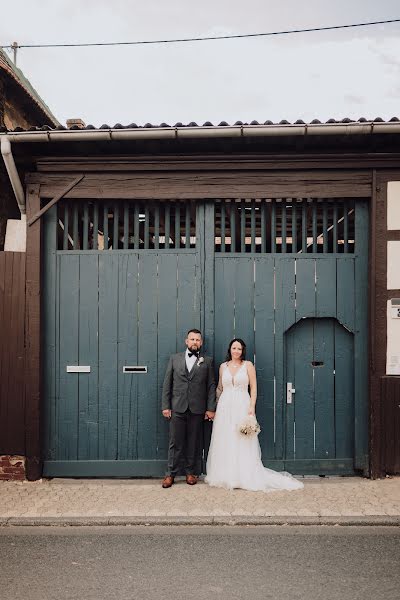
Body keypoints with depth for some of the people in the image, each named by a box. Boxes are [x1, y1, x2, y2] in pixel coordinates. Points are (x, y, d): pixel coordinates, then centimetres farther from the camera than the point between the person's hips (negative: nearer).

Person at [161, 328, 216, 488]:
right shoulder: (175, 359, 8)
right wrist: (165, 406, -1)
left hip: (197, 409, 0)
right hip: (177, 408, 0)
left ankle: (191, 472, 20)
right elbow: (167, 384, 6)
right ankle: (171, 474, 13)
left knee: (194, 443, 7)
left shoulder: (207, 361, 7)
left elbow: (211, 386, 4)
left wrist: (210, 408, -2)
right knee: (175, 442, 3)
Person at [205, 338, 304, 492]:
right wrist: (216, 407, 11)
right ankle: (225, 476, 14)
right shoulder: (223, 366, 9)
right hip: (225, 407, 3)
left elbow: (253, 387, -2)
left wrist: (252, 407, -12)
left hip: (242, 407, -3)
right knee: (224, 443, 4)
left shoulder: (248, 365, 1)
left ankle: (245, 477, 7)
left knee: (243, 444, -2)